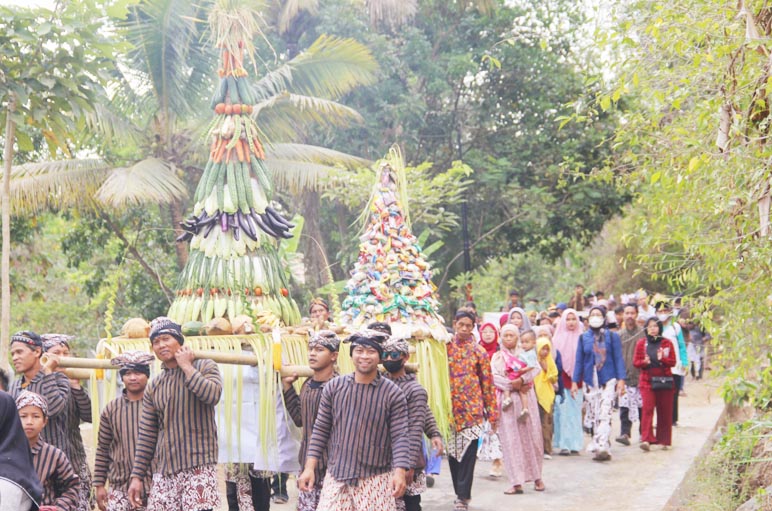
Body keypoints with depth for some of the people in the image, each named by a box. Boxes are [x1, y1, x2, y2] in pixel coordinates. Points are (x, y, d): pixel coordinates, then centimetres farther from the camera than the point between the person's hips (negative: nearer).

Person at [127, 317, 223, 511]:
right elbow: (146, 436, 12)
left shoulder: (204, 367, 2)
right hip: (164, 471, 5)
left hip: (198, 467, -5)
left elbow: (212, 395, -20)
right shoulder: (153, 386, 13)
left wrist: (187, 366, -9)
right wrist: (137, 476, 6)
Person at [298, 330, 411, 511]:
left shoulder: (393, 394, -3)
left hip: (375, 480, -2)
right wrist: (310, 467, 1)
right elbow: (321, 430, 8)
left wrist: (400, 472, -21)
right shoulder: (334, 387, 4)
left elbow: (400, 437, -7)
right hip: (336, 477, 2)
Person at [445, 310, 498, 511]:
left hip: (472, 408, -3)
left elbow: (487, 383, 1)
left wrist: (492, 412, -1)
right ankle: (461, 494, 18)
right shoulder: (446, 347, 7)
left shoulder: (478, 351, 1)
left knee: (468, 452, -7)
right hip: (450, 408, 3)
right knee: (452, 451, 6)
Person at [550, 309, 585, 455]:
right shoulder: (557, 339, 2)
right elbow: (554, 360, 2)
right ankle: (563, 444, -3)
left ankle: (574, 443, 11)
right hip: (562, 381, -2)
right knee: (563, 411, -5)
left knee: (575, 412, 4)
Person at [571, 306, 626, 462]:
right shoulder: (583, 338, 10)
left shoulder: (612, 336, 5)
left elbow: (618, 359, 4)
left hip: (608, 380, -3)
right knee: (594, 415, 3)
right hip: (590, 382, 3)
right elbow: (579, 361, 12)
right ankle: (601, 447, 12)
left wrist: (621, 379, -5)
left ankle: (602, 447, -20)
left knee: (605, 414, -14)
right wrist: (575, 381, 6)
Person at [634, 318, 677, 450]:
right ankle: (646, 439, -20)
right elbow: (636, 361, 7)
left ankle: (664, 440, 14)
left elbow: (673, 361, 1)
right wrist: (644, 362, -15)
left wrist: (662, 359, -19)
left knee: (665, 411, 3)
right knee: (648, 408, -14)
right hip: (647, 381, 0)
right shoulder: (641, 343, 7)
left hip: (664, 381, 1)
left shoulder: (667, 343, 4)